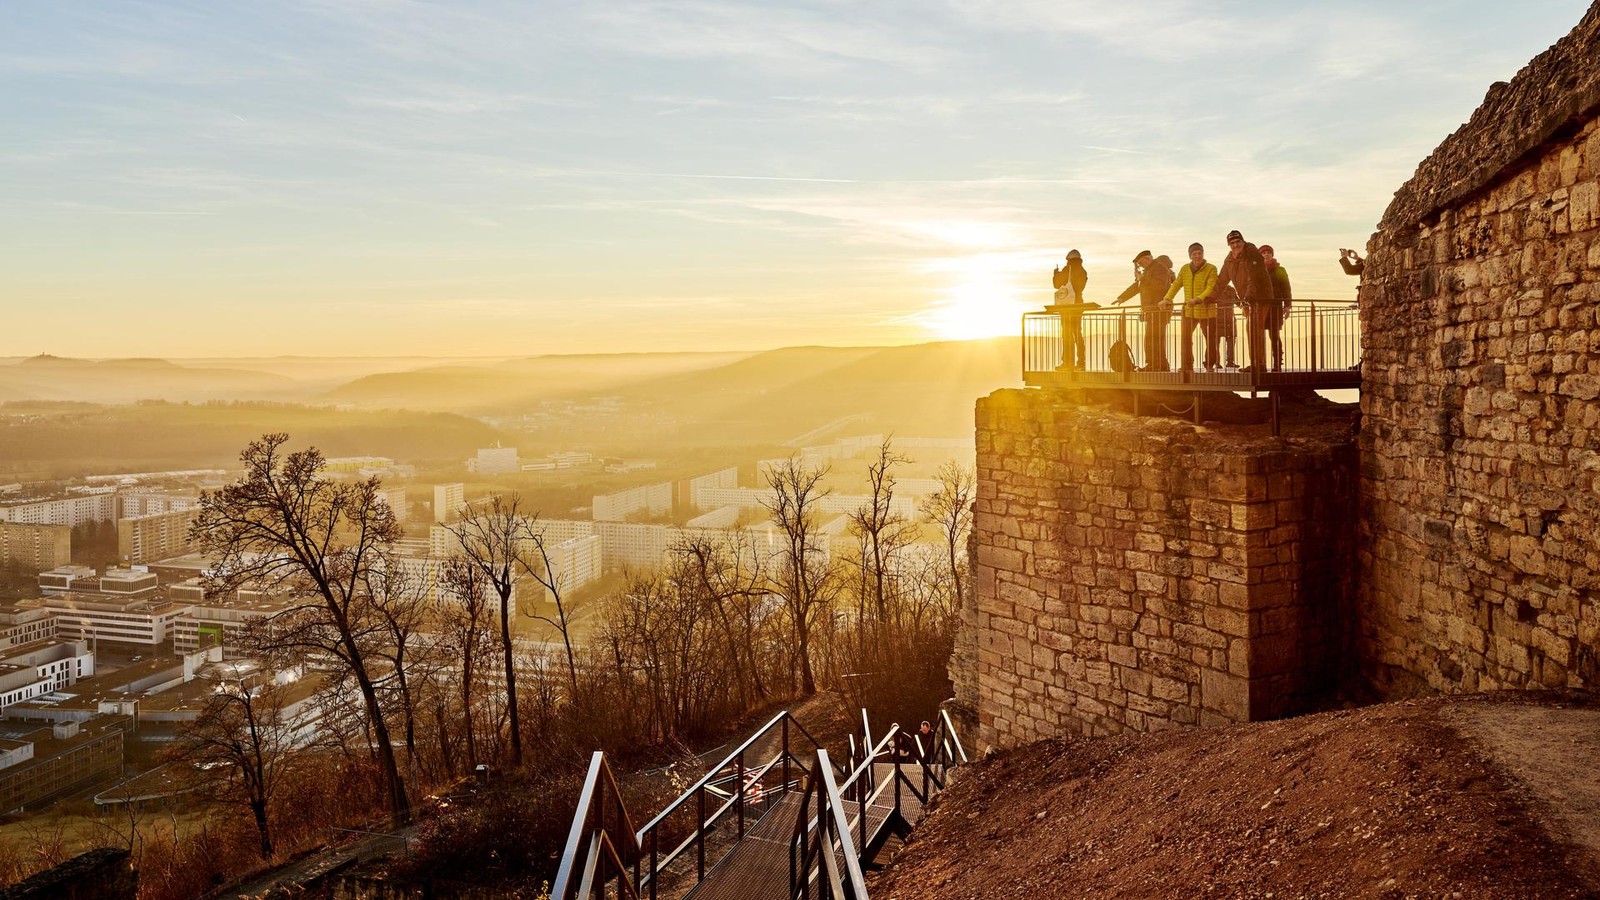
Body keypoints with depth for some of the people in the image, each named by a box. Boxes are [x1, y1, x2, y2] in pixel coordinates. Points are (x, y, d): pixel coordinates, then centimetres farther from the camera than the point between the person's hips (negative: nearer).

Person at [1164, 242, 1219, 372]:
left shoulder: (1211, 269, -7)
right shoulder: (1185, 269, 8)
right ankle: (1187, 365, 12)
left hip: (1206, 309, -4)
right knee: (1186, 337, 3)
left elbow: (1211, 287, -18)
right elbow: (1176, 285, 7)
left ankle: (1210, 365, 14)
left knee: (1210, 339, 4)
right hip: (1189, 310, 4)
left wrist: (1199, 299, -33)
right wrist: (1167, 299, -7)